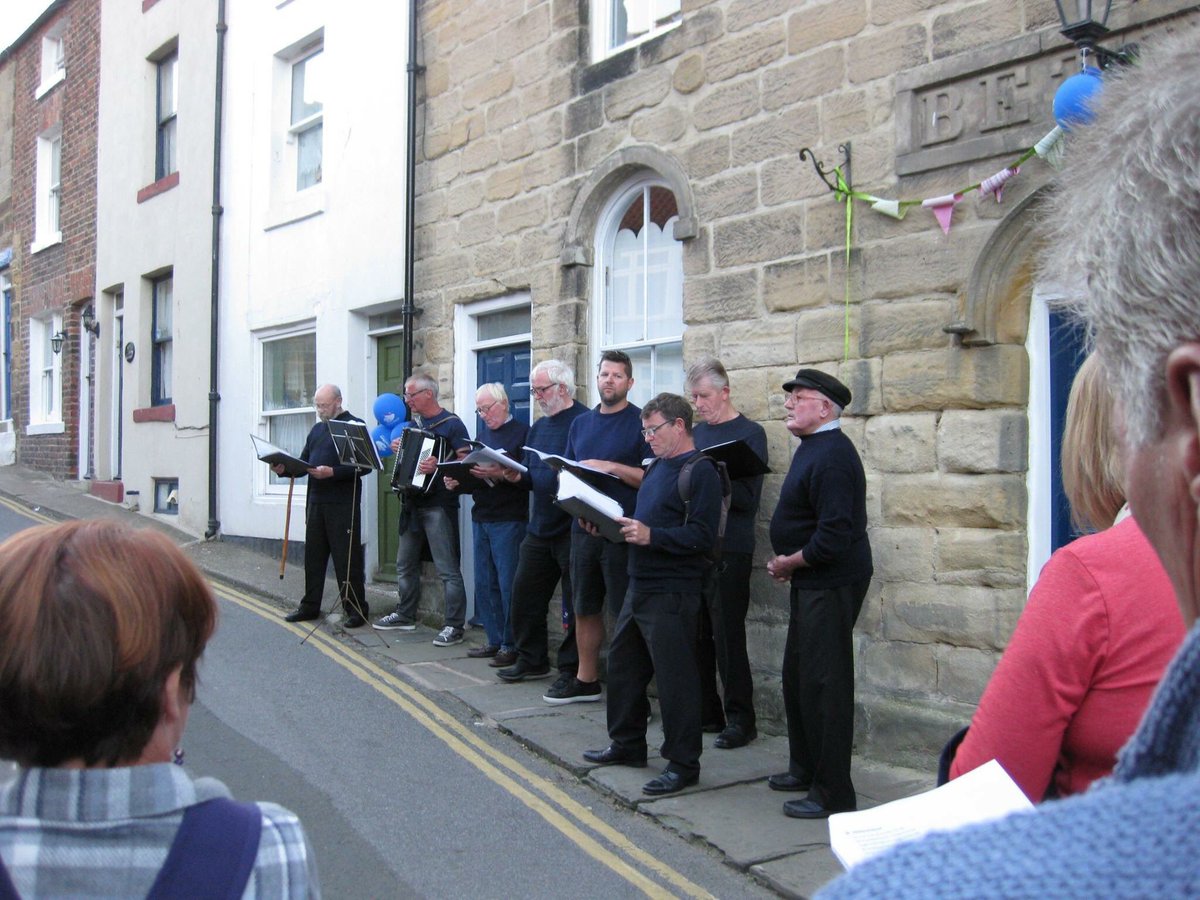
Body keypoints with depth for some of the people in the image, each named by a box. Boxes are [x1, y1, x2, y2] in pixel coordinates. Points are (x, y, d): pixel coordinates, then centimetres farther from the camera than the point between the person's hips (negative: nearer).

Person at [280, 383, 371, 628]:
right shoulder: (317, 429, 18)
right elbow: (303, 461, 20)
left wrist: (332, 472, -23)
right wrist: (284, 469, 1)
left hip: (343, 504, -7)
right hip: (316, 502, 7)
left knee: (347, 557, -3)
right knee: (313, 555, 11)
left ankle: (357, 609, 5)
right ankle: (310, 606, 21)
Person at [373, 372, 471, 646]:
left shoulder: (451, 423, -9)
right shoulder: (413, 423, 14)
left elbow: (465, 461, -15)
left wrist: (439, 466, -30)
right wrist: (397, 448, 5)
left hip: (438, 505, -8)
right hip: (413, 503, 8)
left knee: (447, 568, -7)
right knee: (405, 564, 17)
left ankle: (454, 626, -4)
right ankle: (405, 616, 30)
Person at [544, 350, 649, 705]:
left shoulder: (641, 422, -4)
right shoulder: (581, 423, 15)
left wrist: (613, 467, -19)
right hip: (584, 526, 6)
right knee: (585, 607, 14)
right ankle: (586, 680, 27)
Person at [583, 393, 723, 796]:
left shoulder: (700, 472, -13)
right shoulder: (656, 467, 15)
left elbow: (702, 536, -22)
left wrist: (651, 535, -28)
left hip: (672, 594, -10)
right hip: (640, 586, 10)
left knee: (675, 678, -2)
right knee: (622, 666, 18)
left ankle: (683, 763, 10)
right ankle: (627, 744, 34)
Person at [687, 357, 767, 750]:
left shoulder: (750, 433, -5)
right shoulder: (697, 431, 14)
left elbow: (748, 497, -13)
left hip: (729, 551, -6)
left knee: (727, 636, -2)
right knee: (696, 633, 11)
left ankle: (740, 718, 8)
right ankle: (704, 709, 23)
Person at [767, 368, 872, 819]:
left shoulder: (832, 456, -21)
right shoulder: (813, 448, 12)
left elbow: (834, 537, -27)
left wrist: (789, 563, -13)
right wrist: (788, 563, 7)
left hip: (831, 586, -11)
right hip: (811, 582, 11)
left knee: (823, 683, -4)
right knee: (797, 675, 19)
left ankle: (833, 793, 7)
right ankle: (805, 768, 35)